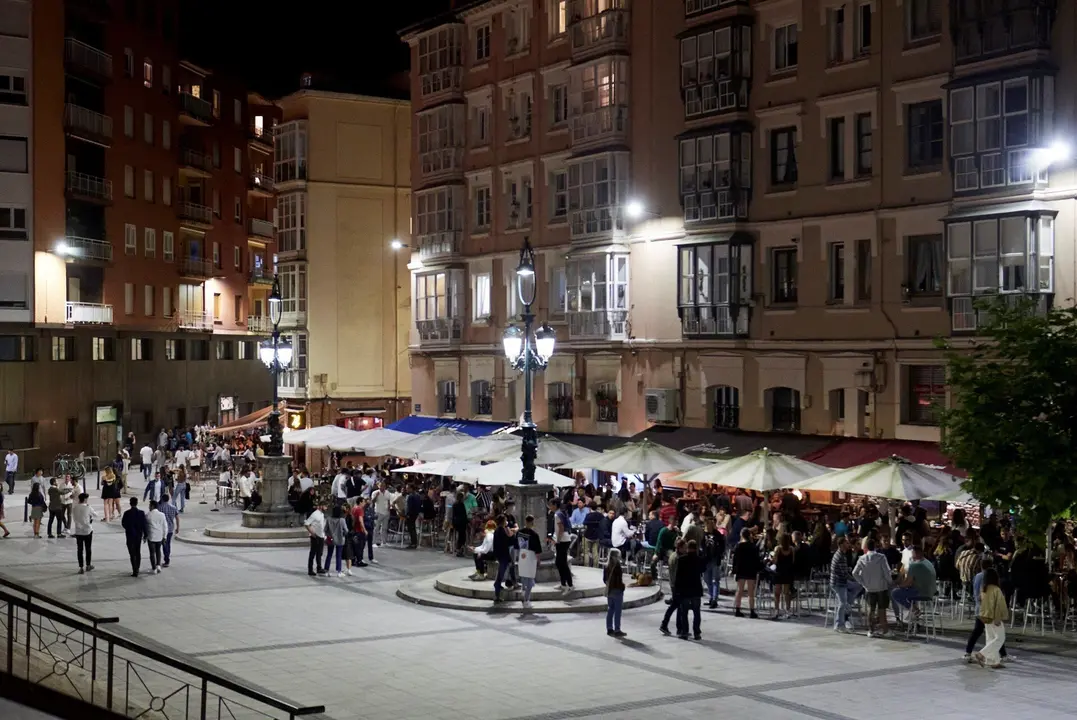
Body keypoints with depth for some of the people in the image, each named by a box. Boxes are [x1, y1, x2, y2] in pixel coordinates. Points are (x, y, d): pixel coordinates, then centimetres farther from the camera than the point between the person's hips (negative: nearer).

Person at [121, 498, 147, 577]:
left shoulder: (127, 513, -15)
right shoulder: (141, 513, -7)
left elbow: (123, 524, -8)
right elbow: (144, 525, -4)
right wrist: (145, 535, 5)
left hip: (130, 535, -3)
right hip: (139, 535, 3)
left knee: (132, 553, 0)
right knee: (138, 552, 19)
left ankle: (135, 571, -4)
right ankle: (137, 568, 27)